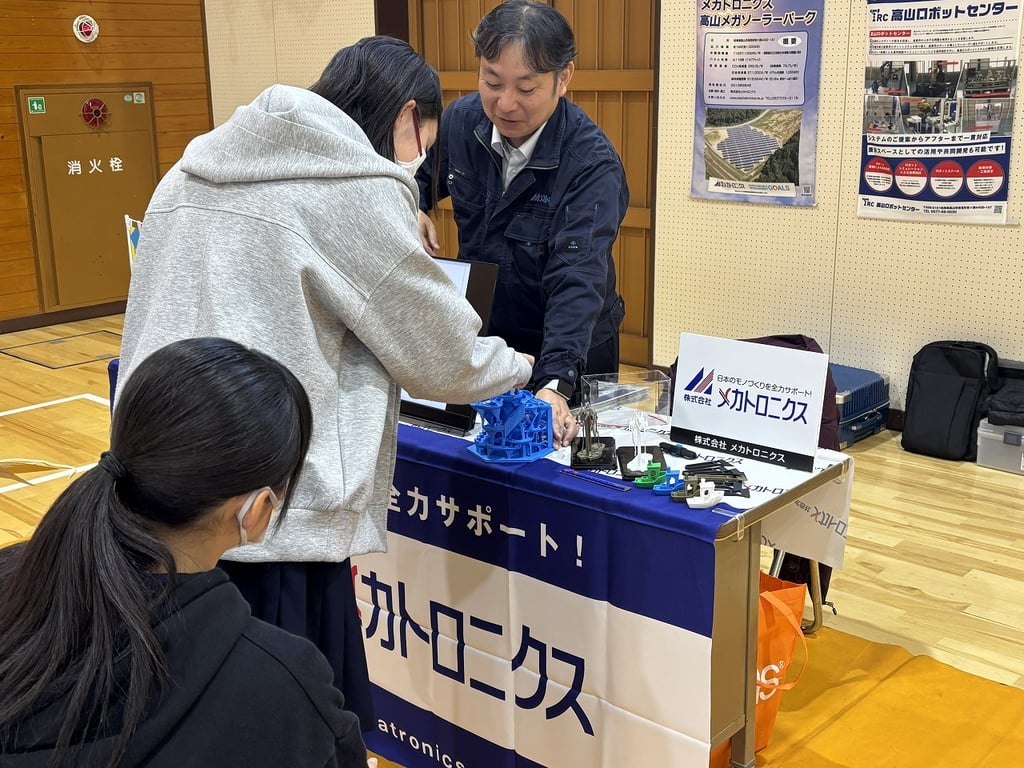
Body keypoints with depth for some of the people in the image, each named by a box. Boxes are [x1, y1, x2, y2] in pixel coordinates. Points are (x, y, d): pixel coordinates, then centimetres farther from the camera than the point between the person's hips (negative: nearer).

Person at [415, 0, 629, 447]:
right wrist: (414, 207, -12)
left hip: (570, 359, -4)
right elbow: (420, 172, 12)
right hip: (477, 343, 5)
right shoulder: (461, 121, -10)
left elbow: (577, 279, -35)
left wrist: (555, 386, -48)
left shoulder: (592, 164, -25)